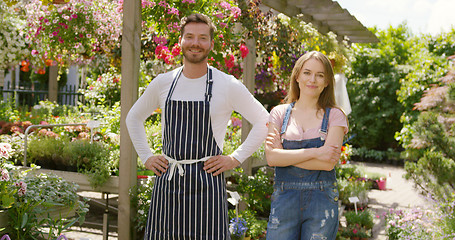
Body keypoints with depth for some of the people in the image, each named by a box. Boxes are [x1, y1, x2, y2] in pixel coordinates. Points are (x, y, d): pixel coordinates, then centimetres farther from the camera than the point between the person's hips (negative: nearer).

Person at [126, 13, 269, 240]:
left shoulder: (228, 85, -1)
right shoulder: (163, 83, 7)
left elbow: (263, 121, 5)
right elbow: (134, 118, 22)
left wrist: (235, 158, -1)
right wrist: (146, 157, 12)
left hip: (207, 182, -3)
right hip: (167, 181, 3)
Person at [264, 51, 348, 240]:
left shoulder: (334, 116, 3)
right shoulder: (279, 113, 7)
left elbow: (329, 162, -10)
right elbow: (271, 157, -6)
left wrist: (286, 155, -8)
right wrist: (314, 152, -12)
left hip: (321, 201, -1)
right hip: (284, 199, 1)